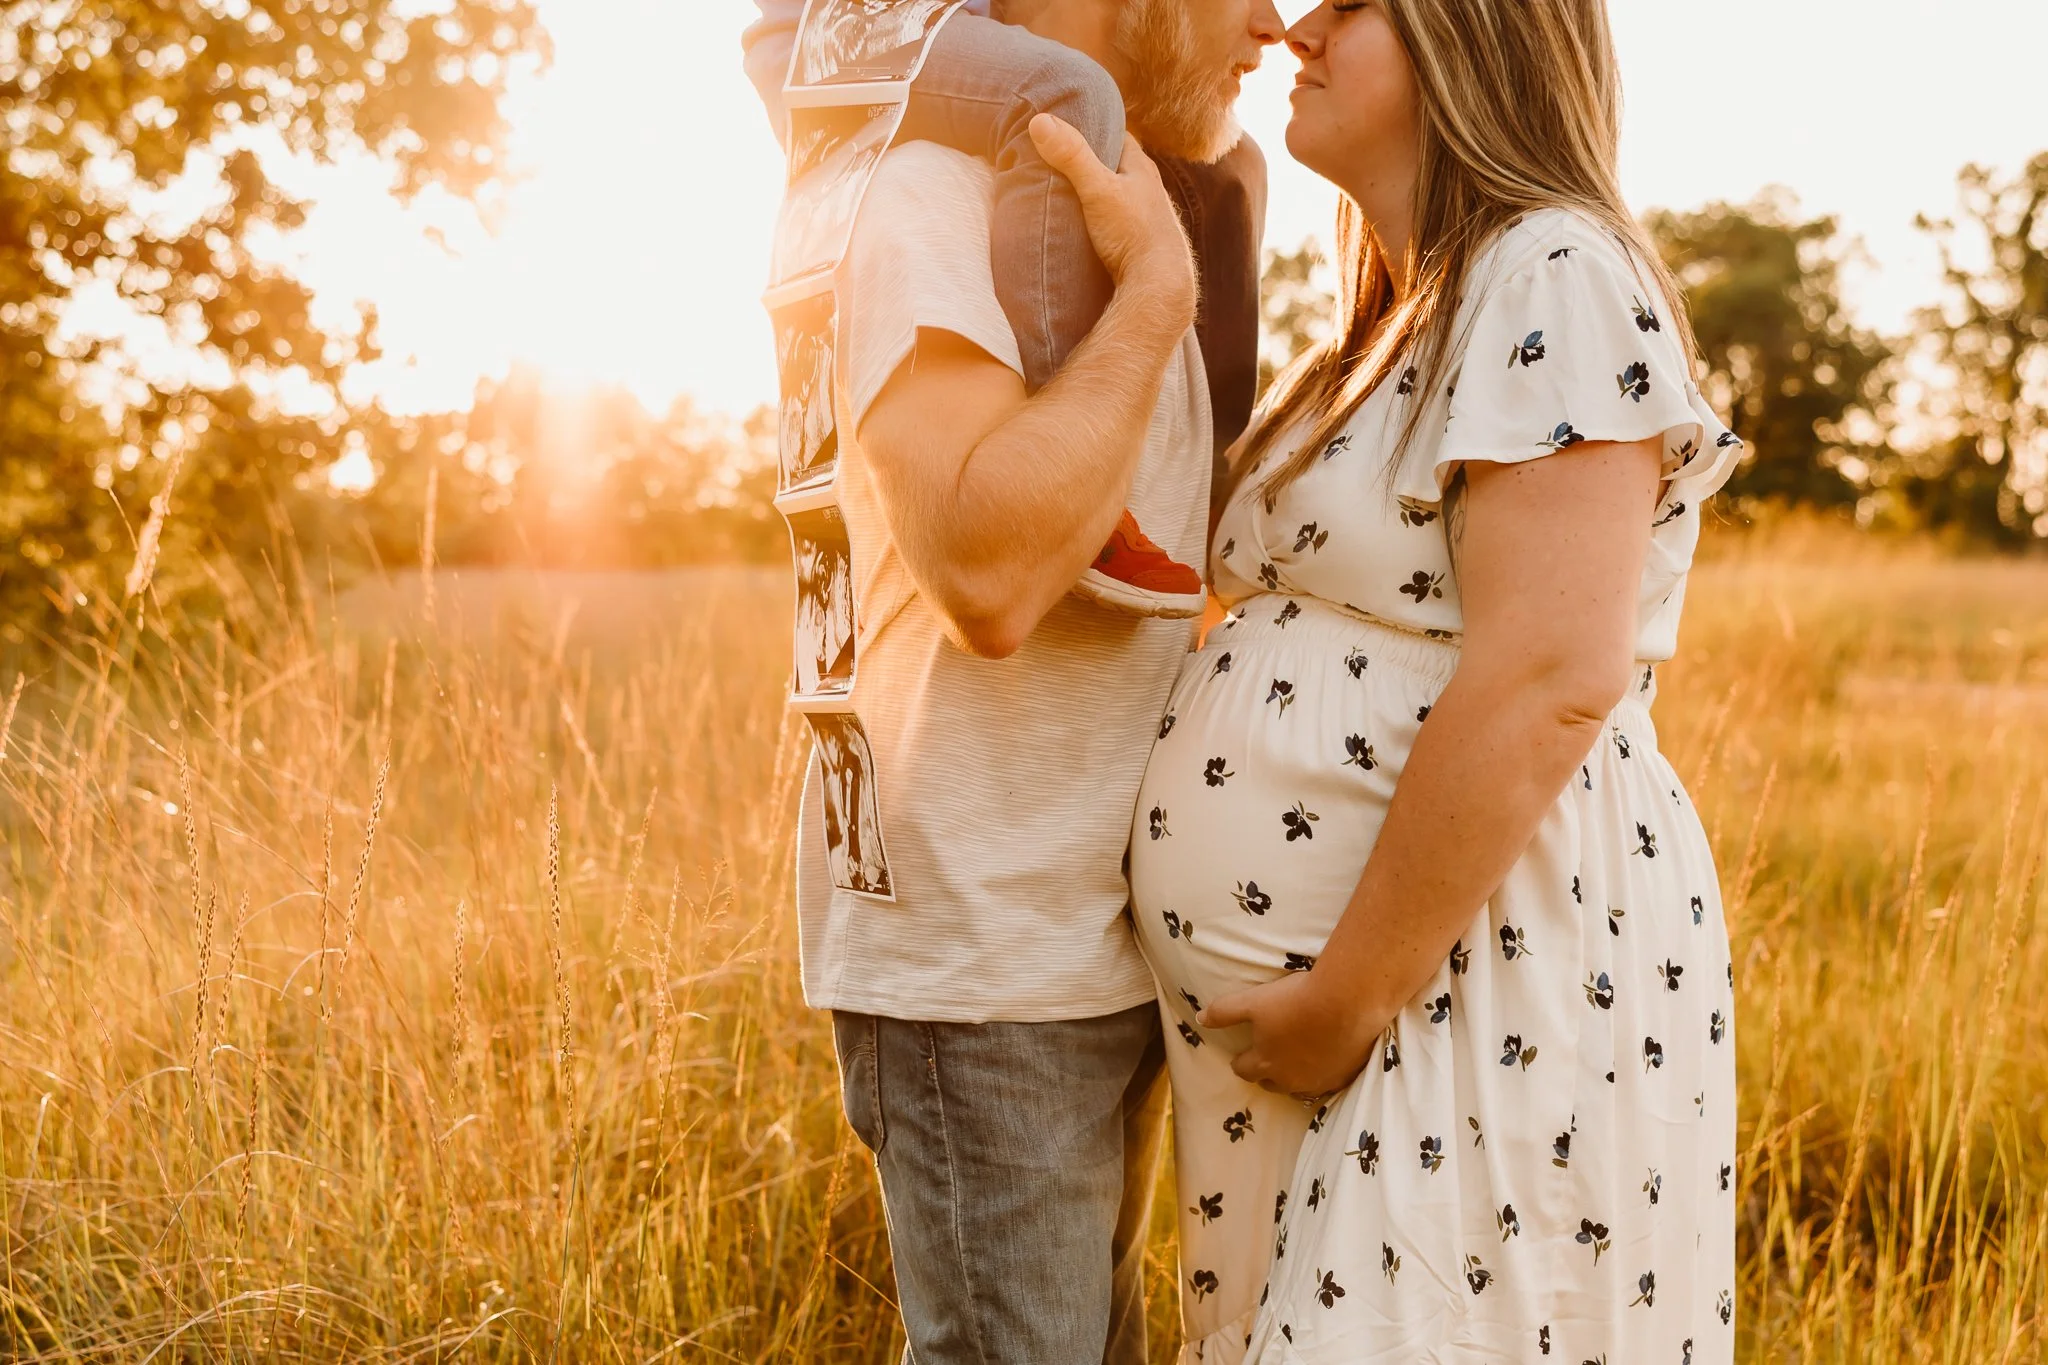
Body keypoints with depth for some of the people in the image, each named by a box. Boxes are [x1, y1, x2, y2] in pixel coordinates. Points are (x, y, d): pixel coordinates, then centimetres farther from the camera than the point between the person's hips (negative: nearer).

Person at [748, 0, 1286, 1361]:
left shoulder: (1119, 225, 14)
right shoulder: (935, 204, -14)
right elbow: (987, 576, -29)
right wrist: (1158, 290, -21)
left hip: (1112, 932, 9)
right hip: (976, 953, -9)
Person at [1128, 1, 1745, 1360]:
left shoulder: (1559, 282, -12)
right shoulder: (1396, 337, 17)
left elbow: (1546, 683, -22)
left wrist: (1346, 1002, -19)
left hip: (1483, 985, -9)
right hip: (1303, 997, 9)